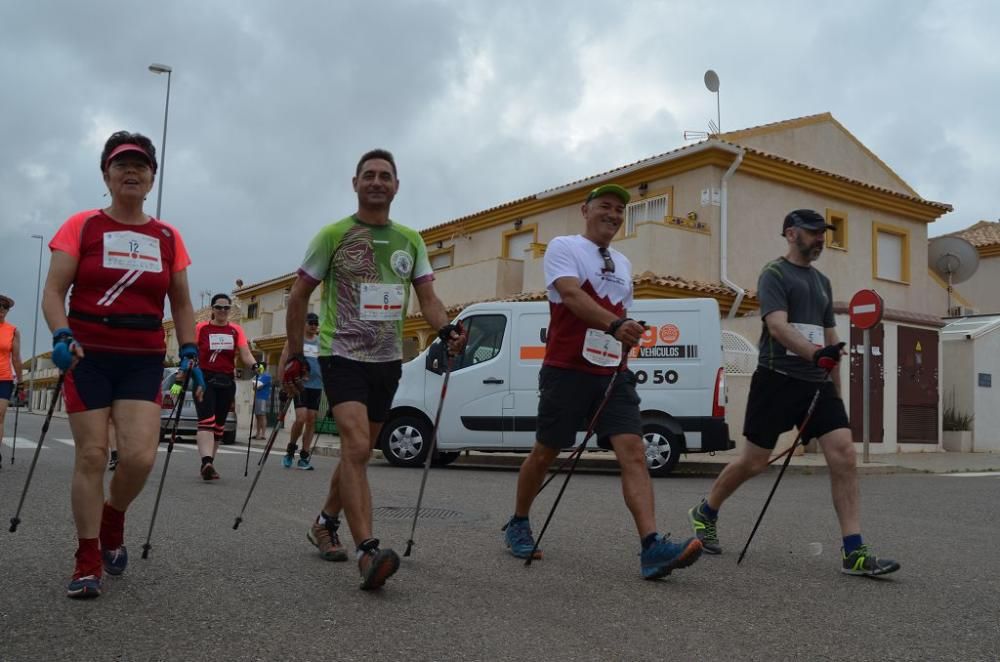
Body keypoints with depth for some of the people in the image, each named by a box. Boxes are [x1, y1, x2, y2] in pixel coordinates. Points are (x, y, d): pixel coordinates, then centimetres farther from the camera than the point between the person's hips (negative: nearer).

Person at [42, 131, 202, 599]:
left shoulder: (168, 237, 10)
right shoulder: (82, 226, 3)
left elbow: (181, 303, 15)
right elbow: (54, 290, -3)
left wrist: (189, 353, 3)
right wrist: (62, 336, -20)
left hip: (143, 360, 2)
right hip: (88, 355, -2)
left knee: (141, 455, -11)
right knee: (91, 454, -5)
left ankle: (112, 521, 21)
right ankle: (87, 562, 8)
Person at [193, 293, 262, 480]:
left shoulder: (236, 330, 7)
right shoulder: (201, 328, 1)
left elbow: (245, 354, -3)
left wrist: (255, 365, -24)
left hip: (227, 381, 4)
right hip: (204, 379, -3)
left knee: (219, 424, 8)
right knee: (206, 420, -19)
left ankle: (209, 464, 18)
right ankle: (206, 462, -31)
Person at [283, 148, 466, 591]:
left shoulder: (410, 240, 9)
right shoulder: (334, 235, -3)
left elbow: (427, 297, 8)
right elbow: (299, 295, 2)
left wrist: (447, 331, -13)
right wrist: (295, 354, -1)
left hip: (387, 360, 5)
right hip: (342, 355, -5)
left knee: (360, 452, 15)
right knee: (356, 447, -22)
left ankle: (325, 524, 36)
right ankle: (368, 552, -25)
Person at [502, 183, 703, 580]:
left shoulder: (623, 264, 20)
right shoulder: (563, 248, -1)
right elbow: (572, 295, -19)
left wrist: (628, 338, 12)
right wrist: (614, 324, -34)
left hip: (613, 373, 5)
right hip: (567, 370, -5)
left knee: (633, 451, -12)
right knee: (545, 453, 5)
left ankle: (652, 548, -20)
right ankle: (518, 525, 27)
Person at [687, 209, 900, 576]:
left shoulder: (822, 282, 19)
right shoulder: (774, 274, -4)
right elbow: (777, 326, -19)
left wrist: (836, 390, 21)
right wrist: (815, 354, -35)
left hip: (817, 382, 6)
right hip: (777, 379, -6)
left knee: (844, 455, -9)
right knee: (754, 461, 0)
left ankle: (854, 553, -7)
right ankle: (705, 513, 24)